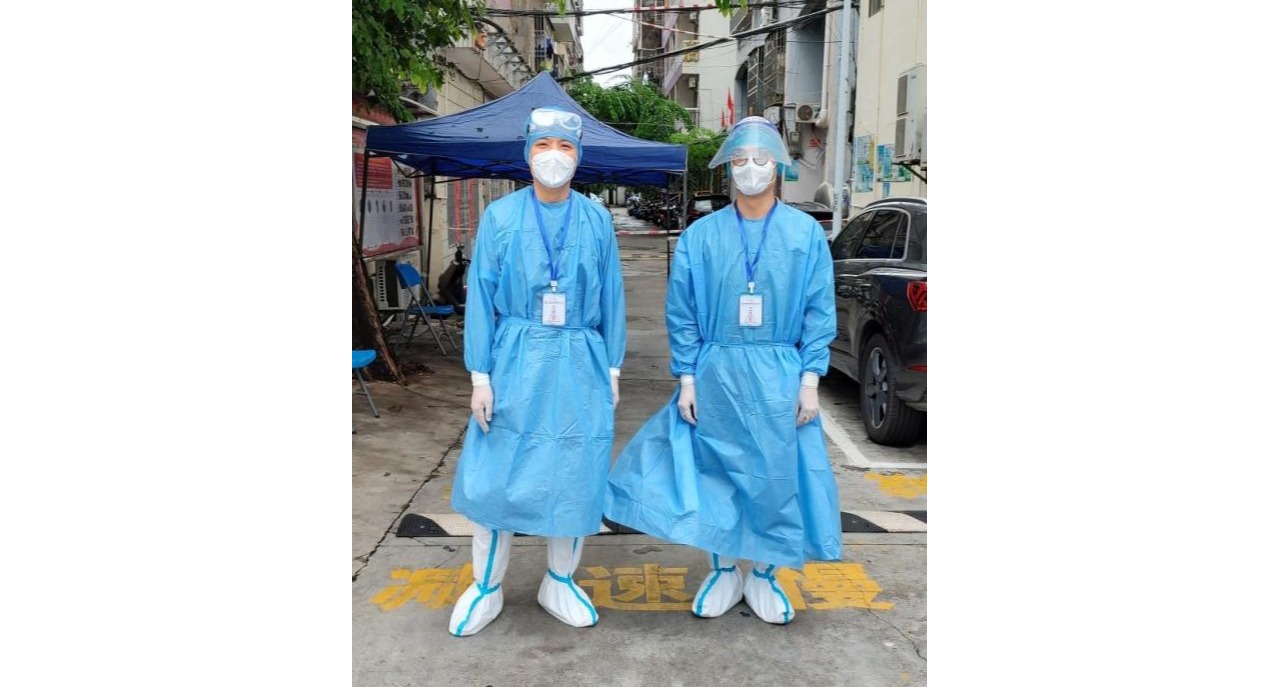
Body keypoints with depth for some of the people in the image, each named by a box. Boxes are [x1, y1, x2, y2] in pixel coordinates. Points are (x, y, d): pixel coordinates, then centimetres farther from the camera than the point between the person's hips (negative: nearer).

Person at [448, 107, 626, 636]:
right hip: (516, 361, -1)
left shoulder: (597, 220, 3)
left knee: (575, 477, 9)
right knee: (497, 476, 4)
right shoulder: (500, 216, -1)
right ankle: (486, 587, 22)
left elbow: (611, 298, 6)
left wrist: (612, 369, 5)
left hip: (581, 365, 2)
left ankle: (559, 583, 28)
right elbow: (480, 297, -2)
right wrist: (480, 375, -5)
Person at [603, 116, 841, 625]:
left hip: (779, 377, 0)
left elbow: (819, 312, 0)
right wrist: (686, 379, -3)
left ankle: (764, 576, 26)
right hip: (715, 374, 0)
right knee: (715, 472, 9)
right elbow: (681, 313, 1)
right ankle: (723, 572, 28)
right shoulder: (700, 235, 0)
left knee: (777, 475, 6)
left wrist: (809, 380, -4)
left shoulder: (806, 233, 0)